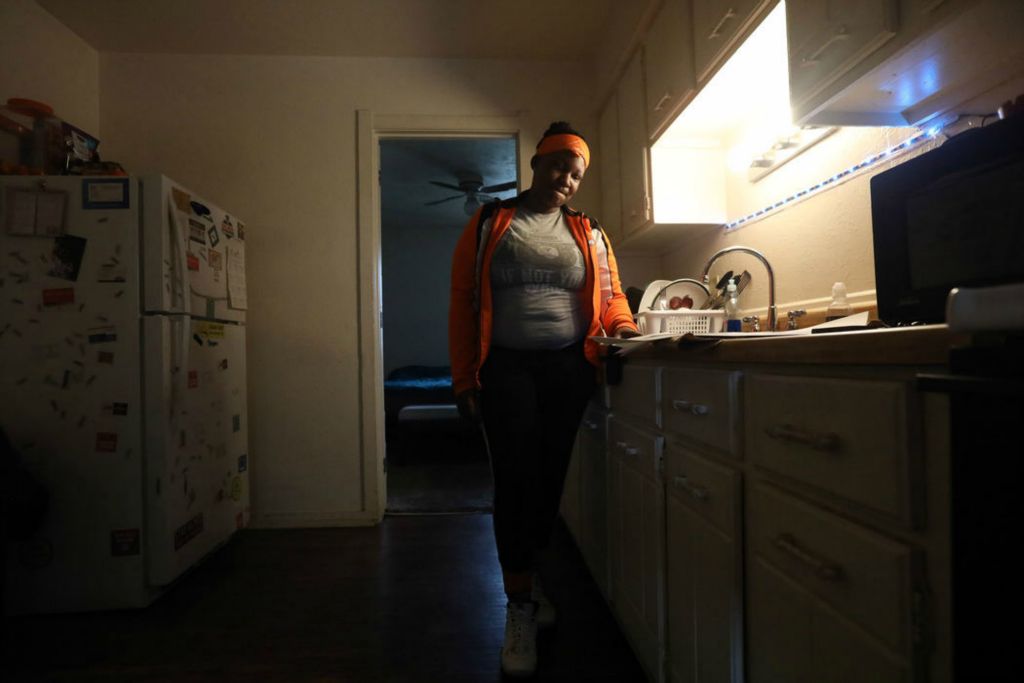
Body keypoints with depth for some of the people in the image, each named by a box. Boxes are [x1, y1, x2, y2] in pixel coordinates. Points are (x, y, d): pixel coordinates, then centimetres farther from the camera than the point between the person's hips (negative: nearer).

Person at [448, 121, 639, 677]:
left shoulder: (587, 232, 13)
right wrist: (464, 379, -7)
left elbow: (610, 293, 13)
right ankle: (520, 609, 7)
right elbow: (462, 301, 0)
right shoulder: (489, 223, 5)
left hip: (569, 369, 3)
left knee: (551, 476, 10)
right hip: (506, 369, -3)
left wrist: (622, 324, -11)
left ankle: (525, 576, 34)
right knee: (516, 479, -6)